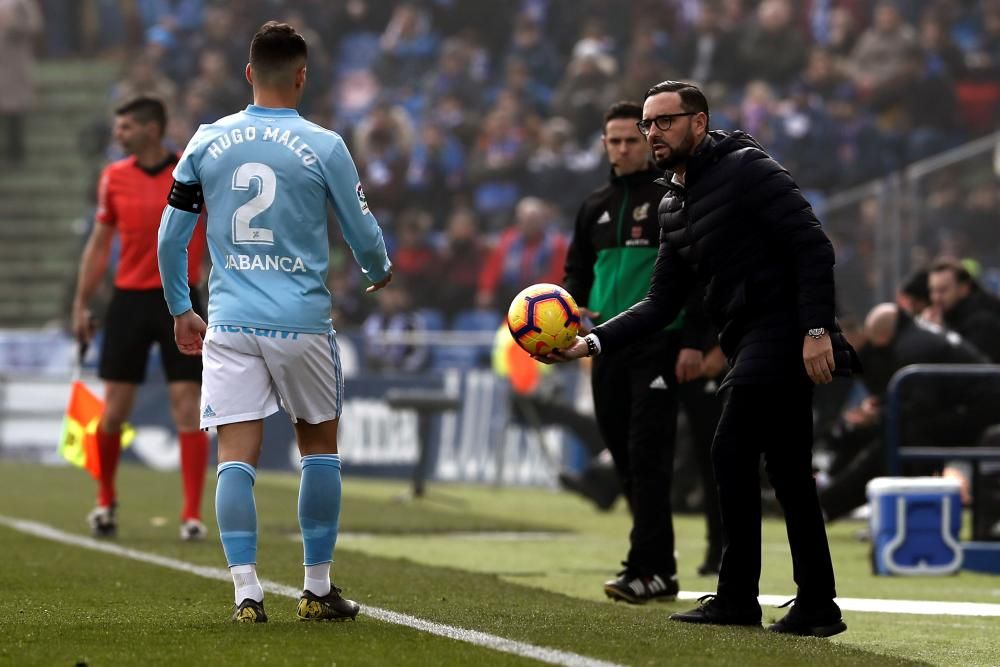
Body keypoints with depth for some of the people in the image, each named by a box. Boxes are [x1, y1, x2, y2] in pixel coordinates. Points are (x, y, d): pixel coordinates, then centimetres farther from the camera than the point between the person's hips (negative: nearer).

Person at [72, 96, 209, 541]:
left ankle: (192, 515, -4)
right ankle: (105, 501, 24)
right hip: (129, 300, 3)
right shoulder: (114, 178, 5)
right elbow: (100, 245, 12)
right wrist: (81, 304, 10)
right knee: (114, 410, 3)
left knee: (187, 407, -7)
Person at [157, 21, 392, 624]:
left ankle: (247, 592, -10)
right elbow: (364, 235, 3)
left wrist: (181, 310, 21)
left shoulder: (206, 142, 4)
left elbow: (171, 237, 8)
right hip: (303, 321, -1)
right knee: (320, 448, 14)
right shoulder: (324, 147, -4)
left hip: (229, 324, 1)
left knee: (237, 457, 0)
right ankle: (318, 590, 16)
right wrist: (380, 273, 25)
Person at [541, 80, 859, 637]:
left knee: (733, 455, -10)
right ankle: (817, 607, 15)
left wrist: (816, 330, -23)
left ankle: (738, 597, -5)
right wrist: (593, 343, 3)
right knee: (790, 476, 10)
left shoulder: (746, 169, -9)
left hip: (783, 333, -9)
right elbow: (662, 303, 15)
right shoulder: (676, 207, 17)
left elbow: (813, 246, -15)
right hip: (751, 343, 9)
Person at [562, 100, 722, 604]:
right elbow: (577, 269, 24)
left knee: (647, 455, -13)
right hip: (608, 344, 7)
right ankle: (660, 568, 14)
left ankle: (647, 570, -15)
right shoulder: (595, 207, 16)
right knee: (623, 455, 7)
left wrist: (693, 341, -12)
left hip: (658, 343, -6)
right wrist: (574, 306, 2)